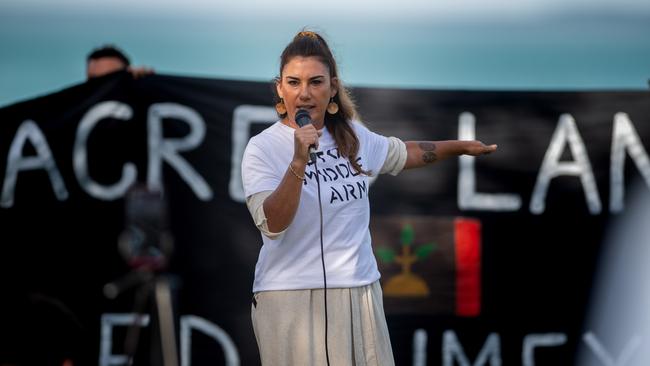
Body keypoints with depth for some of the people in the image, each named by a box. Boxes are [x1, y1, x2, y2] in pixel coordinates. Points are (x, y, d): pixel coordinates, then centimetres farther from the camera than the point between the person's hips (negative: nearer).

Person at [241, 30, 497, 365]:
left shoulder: (351, 135, 9)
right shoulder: (262, 149, -8)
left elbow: (399, 154, 29)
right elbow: (273, 225, -20)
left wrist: (460, 146, 37)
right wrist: (298, 162, -30)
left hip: (360, 291, 5)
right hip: (293, 298, -5)